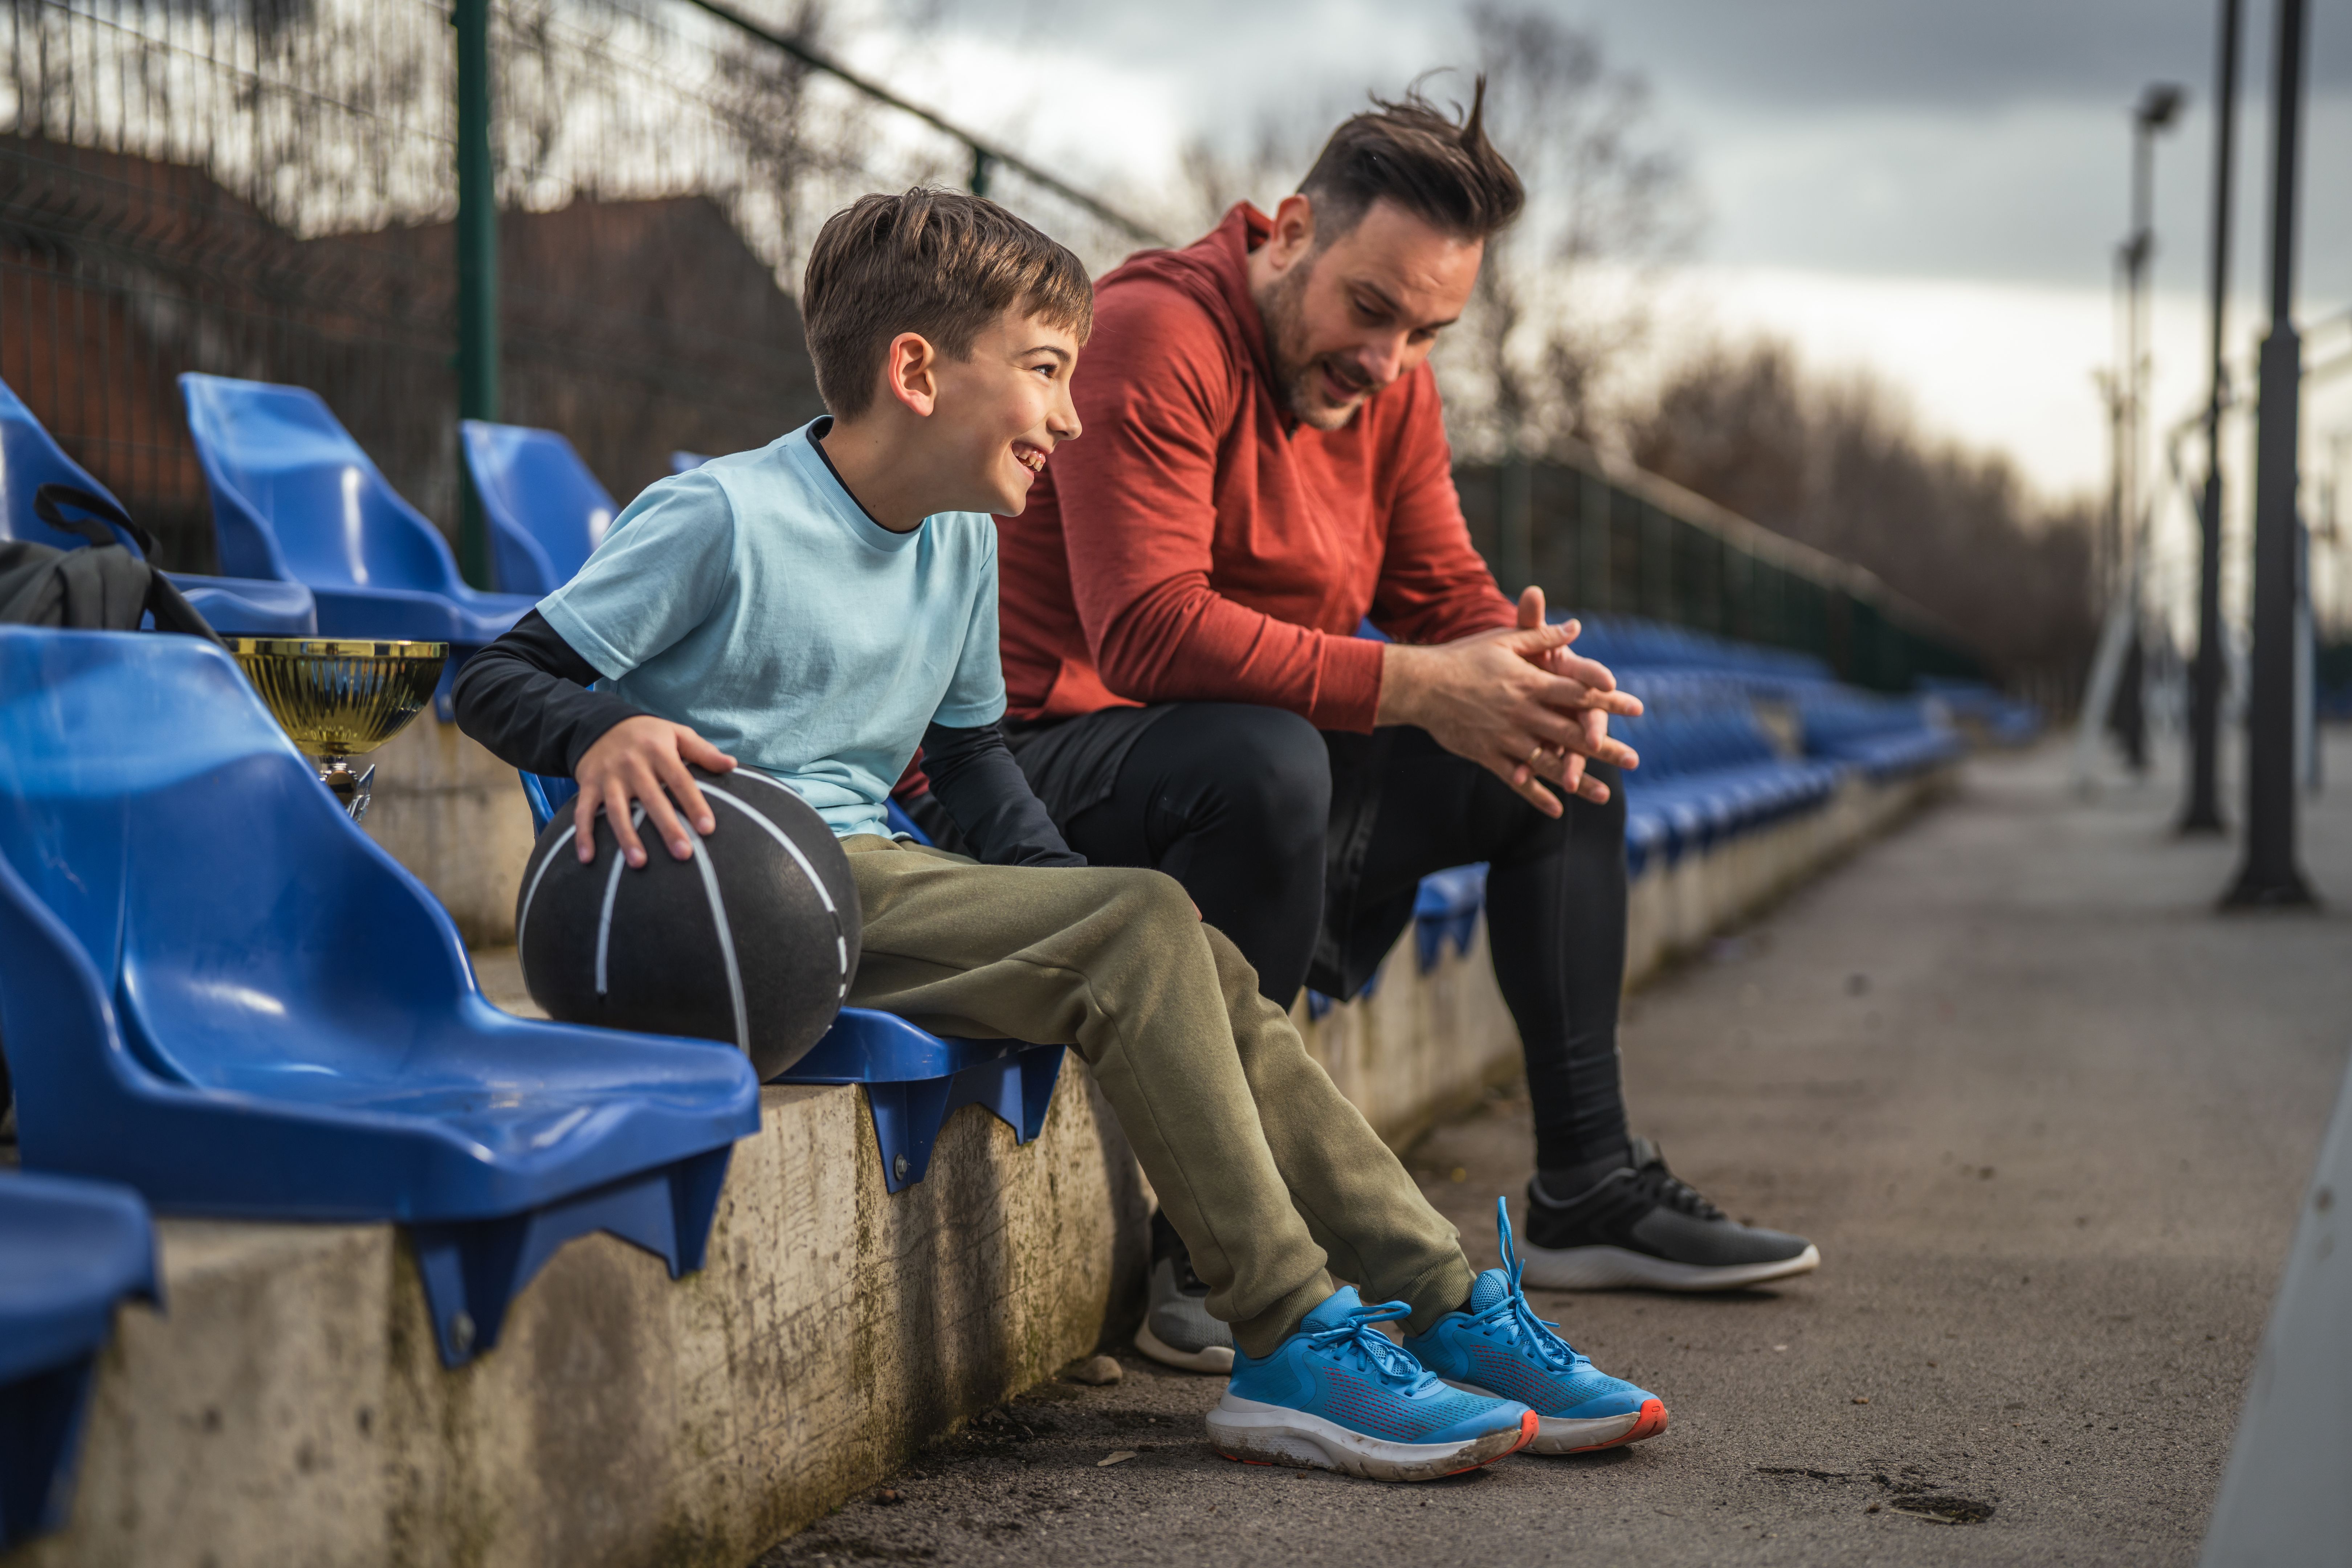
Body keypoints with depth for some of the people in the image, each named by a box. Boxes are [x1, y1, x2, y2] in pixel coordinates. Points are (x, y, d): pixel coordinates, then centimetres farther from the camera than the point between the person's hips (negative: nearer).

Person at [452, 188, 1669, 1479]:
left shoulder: (963, 544, 14)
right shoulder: (721, 518, -10)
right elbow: (496, 678, -10)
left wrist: (1063, 890, 6)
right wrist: (607, 730, -32)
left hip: (879, 871, 8)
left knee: (1203, 970, -8)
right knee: (1142, 929, -22)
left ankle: (1447, 1308, -5)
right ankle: (1294, 1356, -20)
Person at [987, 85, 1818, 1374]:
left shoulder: (1392, 386, 7)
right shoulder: (1155, 337, -21)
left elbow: (1445, 592, 9)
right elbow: (1151, 629, -31)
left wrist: (1523, 677, -16)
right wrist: (1414, 688, -33)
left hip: (1264, 763, 9)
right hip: (1062, 762, -9)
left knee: (1574, 752, 11)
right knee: (1264, 762, -41)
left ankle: (1587, 1189, 14)